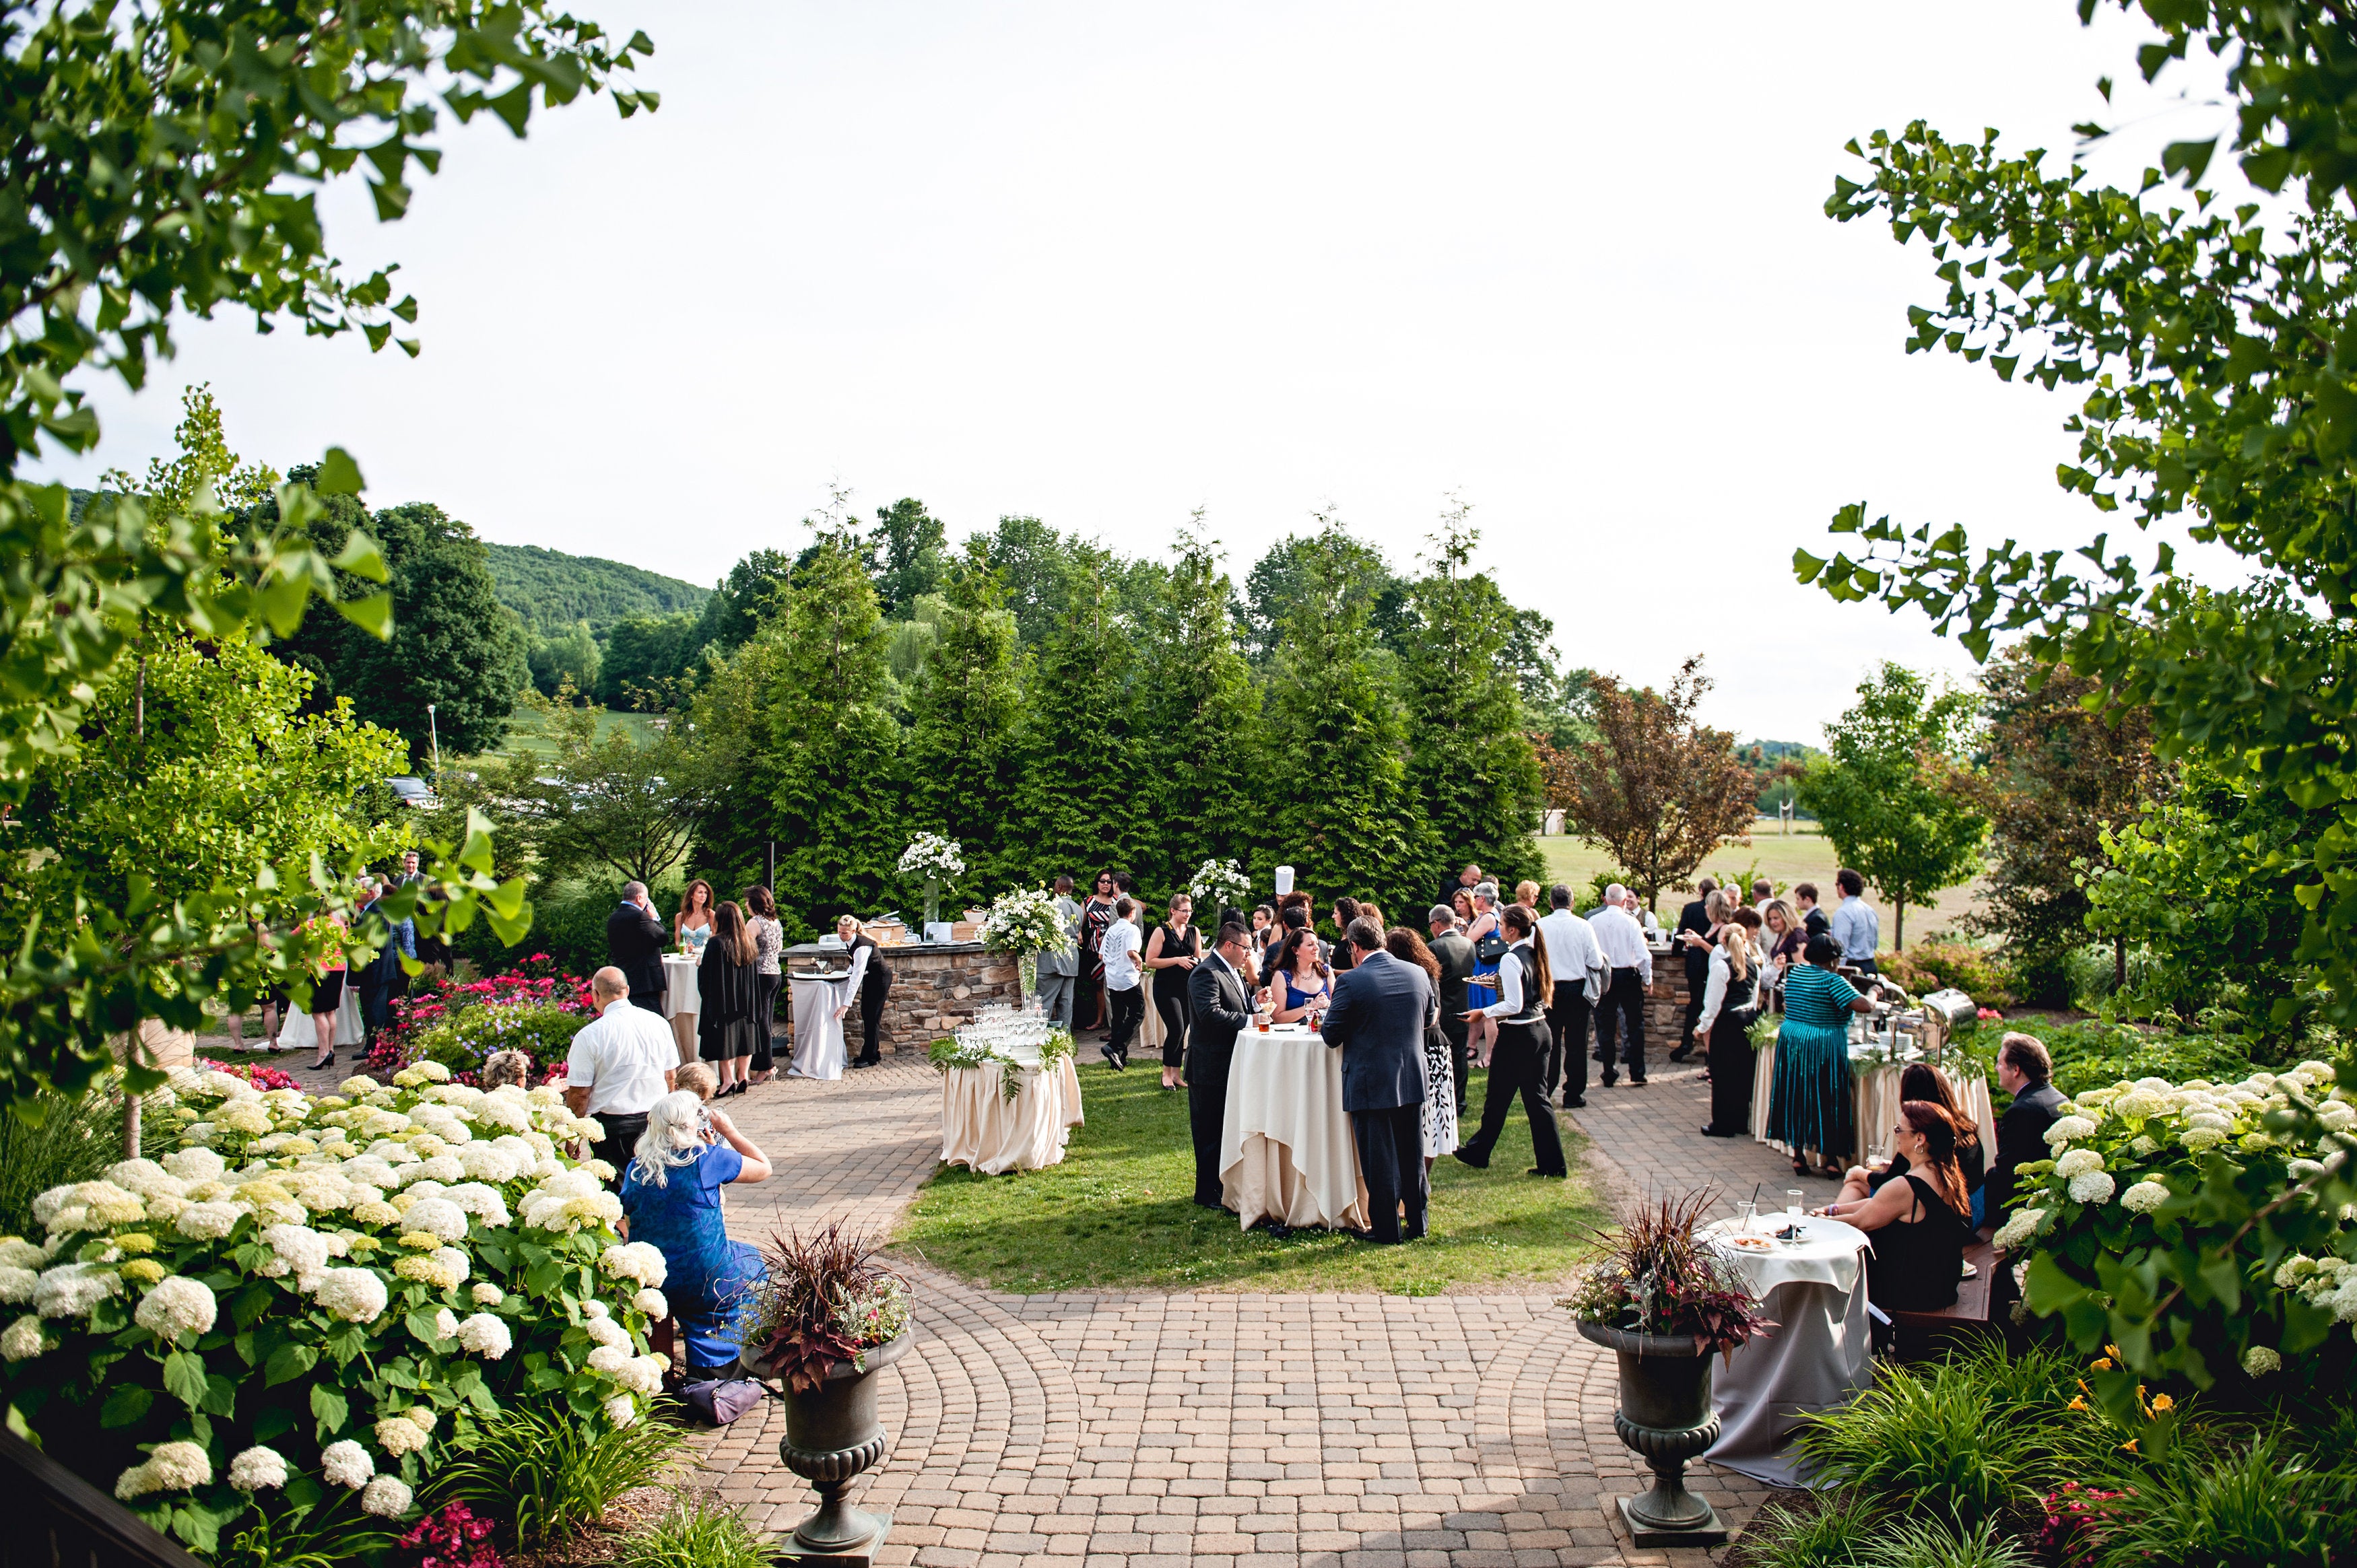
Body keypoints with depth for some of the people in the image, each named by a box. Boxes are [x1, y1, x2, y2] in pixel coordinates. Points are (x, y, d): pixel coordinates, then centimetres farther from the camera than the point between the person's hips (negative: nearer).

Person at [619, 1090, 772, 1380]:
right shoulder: (706, 1158, -15)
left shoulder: (635, 1168, 0)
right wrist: (728, 1130, 7)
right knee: (750, 1258, 25)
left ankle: (703, 1368, 34)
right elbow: (763, 1168, -1)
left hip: (648, 1285, 5)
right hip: (707, 1284, -5)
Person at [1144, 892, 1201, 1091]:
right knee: (1176, 1029, -14)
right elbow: (1150, 962, -9)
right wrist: (1177, 960, -15)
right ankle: (1166, 1073, 3)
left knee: (1181, 1031, 6)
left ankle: (1176, 1074, 16)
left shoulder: (1194, 932, 11)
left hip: (1188, 987, 5)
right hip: (1166, 988, -5)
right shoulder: (1161, 932, -5)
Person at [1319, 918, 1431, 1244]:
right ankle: (1417, 1223, 27)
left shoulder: (1350, 982, -17)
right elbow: (1429, 1018, 15)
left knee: (1379, 1160, 5)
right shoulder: (1418, 975, 0)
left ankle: (1386, 1229, 13)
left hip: (1371, 1084, -5)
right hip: (1413, 1080, 5)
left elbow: (1331, 1036, -12)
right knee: (1412, 1155, 17)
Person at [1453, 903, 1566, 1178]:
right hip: (1540, 1029, 8)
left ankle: (1478, 1153, 25)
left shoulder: (1511, 960, -18)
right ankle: (1552, 1163, 10)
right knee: (1537, 1097, 11)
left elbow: (1513, 1005, -21)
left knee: (1498, 1098, 8)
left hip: (1517, 1035, -8)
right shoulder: (1537, 954, 6)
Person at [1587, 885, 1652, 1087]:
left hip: (1602, 977, 1)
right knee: (1635, 1025, 10)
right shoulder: (1631, 922, -10)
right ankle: (1637, 1073, 10)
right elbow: (1643, 954, -9)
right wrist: (1648, 979, 4)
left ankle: (1609, 1074, 12)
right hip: (1628, 976, -1)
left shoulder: (1593, 921, -6)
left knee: (1605, 1026, 8)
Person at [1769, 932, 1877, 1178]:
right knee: (1826, 1100, 4)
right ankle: (1830, 1159, 11)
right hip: (1823, 1049, -6)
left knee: (1796, 1097, 12)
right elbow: (1865, 1006, -21)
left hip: (1790, 1043, 6)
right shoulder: (1832, 981, -15)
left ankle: (1798, 1155, 16)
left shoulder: (1794, 974, 6)